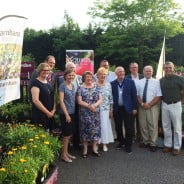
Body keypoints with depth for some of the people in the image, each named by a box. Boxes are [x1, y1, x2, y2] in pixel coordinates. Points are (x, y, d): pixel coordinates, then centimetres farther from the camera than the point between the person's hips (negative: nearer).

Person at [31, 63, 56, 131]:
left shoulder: (48, 83, 13)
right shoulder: (36, 83, -10)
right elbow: (35, 100, -18)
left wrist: (54, 110, 1)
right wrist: (47, 112, -15)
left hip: (50, 115, 7)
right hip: (40, 116, -7)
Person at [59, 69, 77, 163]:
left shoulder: (73, 85, 11)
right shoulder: (62, 86, -9)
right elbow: (61, 100, -14)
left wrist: (71, 113, 10)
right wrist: (67, 114, -17)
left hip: (72, 113, 7)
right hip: (65, 113, -7)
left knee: (69, 134, 13)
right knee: (66, 134, 0)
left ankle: (66, 152, 26)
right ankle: (63, 154, 13)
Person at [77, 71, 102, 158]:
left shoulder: (96, 87, 7)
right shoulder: (81, 88, -1)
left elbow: (100, 99, 2)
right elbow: (79, 101, -8)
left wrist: (94, 105, -16)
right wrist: (89, 106, -17)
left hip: (95, 112, 3)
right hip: (85, 113, -2)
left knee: (95, 129, 6)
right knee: (85, 129, 4)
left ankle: (94, 148, 19)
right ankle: (85, 149, 15)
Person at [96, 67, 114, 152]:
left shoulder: (108, 84, 5)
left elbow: (111, 98, 7)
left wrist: (111, 110, 4)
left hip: (105, 109, 2)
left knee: (105, 125, 5)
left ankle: (105, 143, 17)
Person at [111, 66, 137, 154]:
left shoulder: (130, 82, -1)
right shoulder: (112, 83, 3)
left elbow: (134, 95, -1)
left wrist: (134, 108, -4)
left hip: (127, 108, -2)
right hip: (116, 109, 2)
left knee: (128, 128, 1)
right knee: (118, 127, 12)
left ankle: (128, 145, 13)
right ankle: (121, 142, 31)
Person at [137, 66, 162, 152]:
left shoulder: (156, 82, -1)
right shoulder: (139, 82, 8)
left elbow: (158, 96, -6)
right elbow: (137, 95, 7)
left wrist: (149, 105, -14)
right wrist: (142, 104, -10)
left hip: (153, 106, -3)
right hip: (141, 106, 3)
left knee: (153, 125, -2)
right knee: (143, 125, 9)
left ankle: (153, 144, 9)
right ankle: (145, 142, 23)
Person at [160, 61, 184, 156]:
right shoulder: (161, 80, 7)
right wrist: (163, 99, 9)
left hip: (175, 105, -5)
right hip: (164, 105, 5)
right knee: (166, 127, 12)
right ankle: (168, 145, 25)